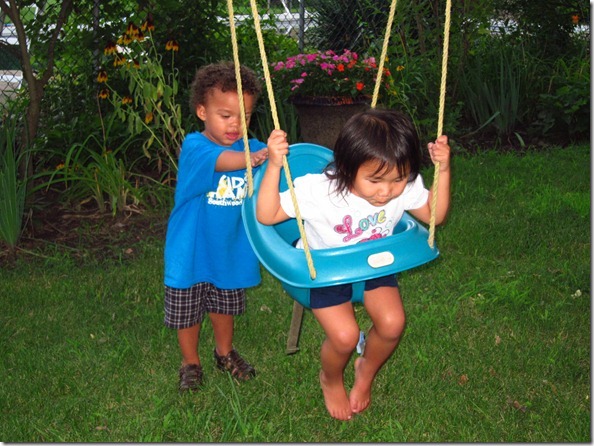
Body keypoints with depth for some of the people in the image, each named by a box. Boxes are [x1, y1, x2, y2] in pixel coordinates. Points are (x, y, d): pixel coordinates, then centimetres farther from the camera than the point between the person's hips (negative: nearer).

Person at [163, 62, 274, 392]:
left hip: (230, 250, 4)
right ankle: (191, 363, 37)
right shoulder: (194, 147, -20)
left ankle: (225, 353, 48)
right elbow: (223, 161, -40)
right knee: (187, 312, 14)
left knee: (225, 306, 24)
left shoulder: (252, 148, -4)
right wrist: (259, 157, -59)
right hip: (191, 252, -3)